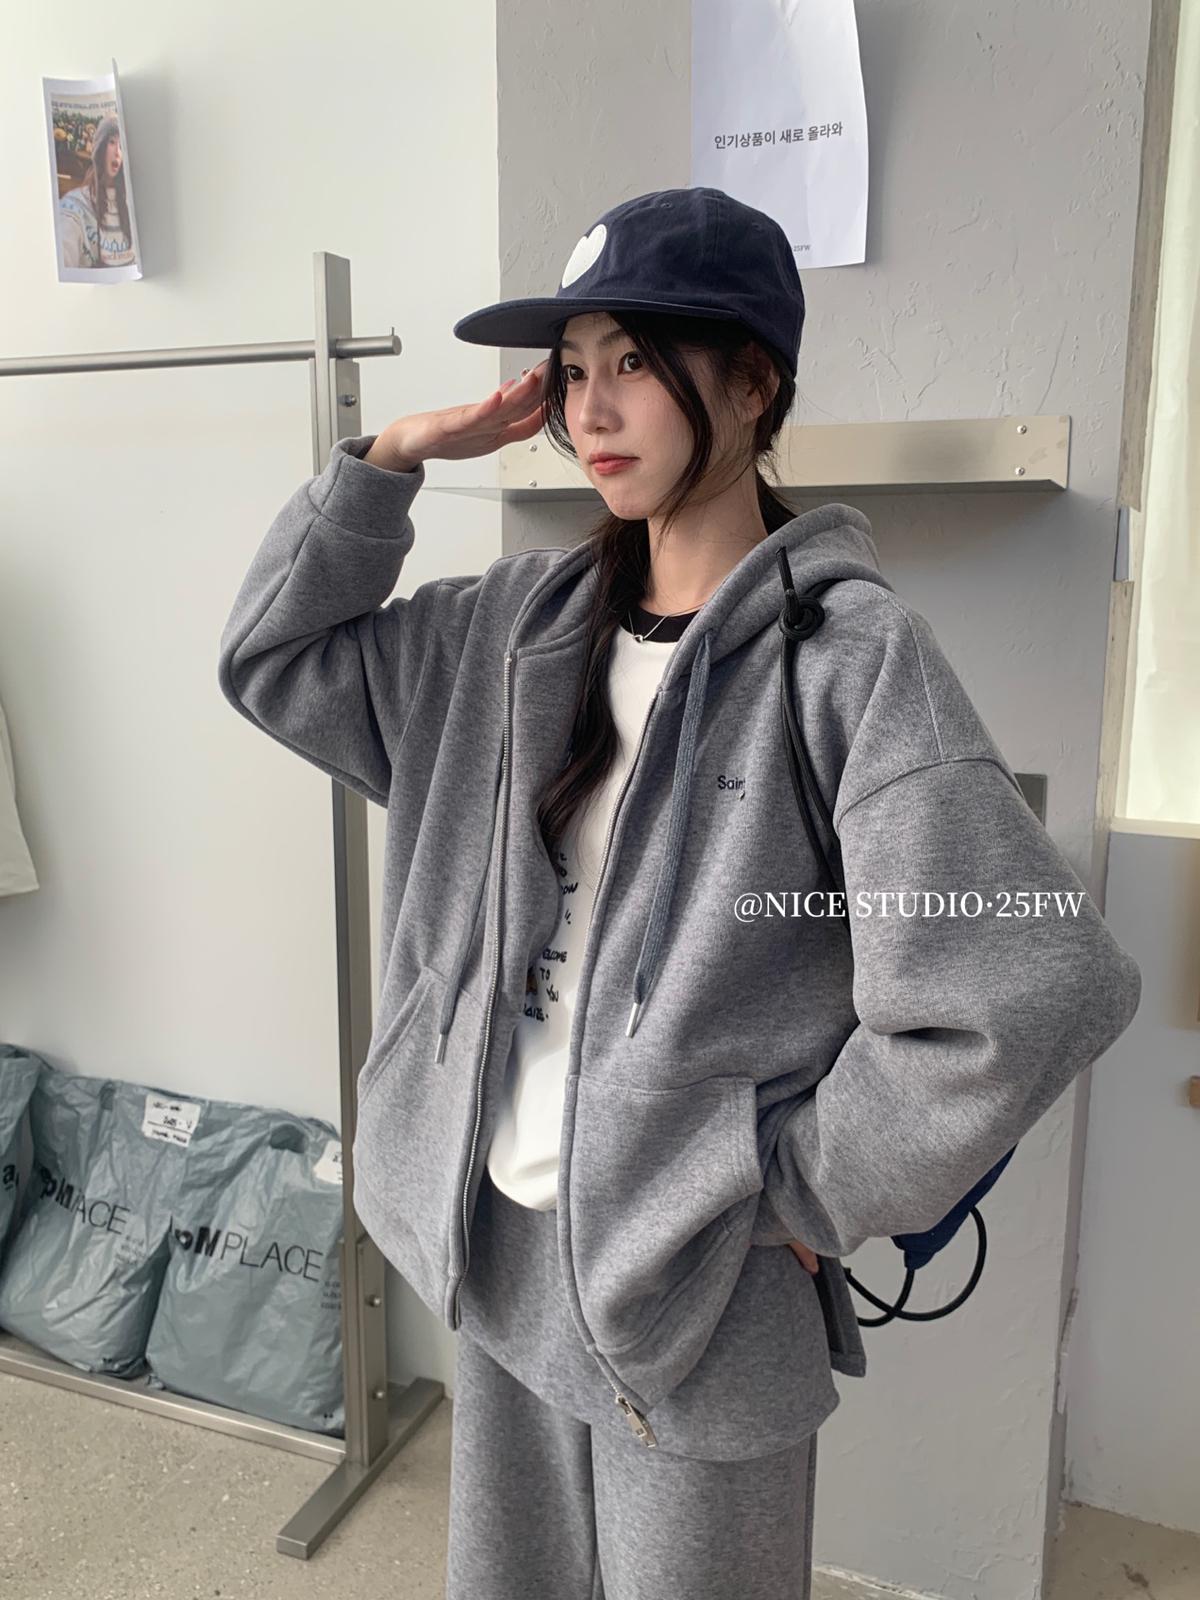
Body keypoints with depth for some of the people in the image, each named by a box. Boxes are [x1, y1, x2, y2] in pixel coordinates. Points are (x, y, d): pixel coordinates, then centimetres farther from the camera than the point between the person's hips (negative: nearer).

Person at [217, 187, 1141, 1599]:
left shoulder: (848, 652, -17)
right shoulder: (525, 619, 2)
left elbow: (1035, 988, -23)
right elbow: (275, 661, 9)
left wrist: (805, 1194, -14)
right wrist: (388, 460, -3)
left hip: (698, 1277, -5)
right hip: (499, 1239, 6)